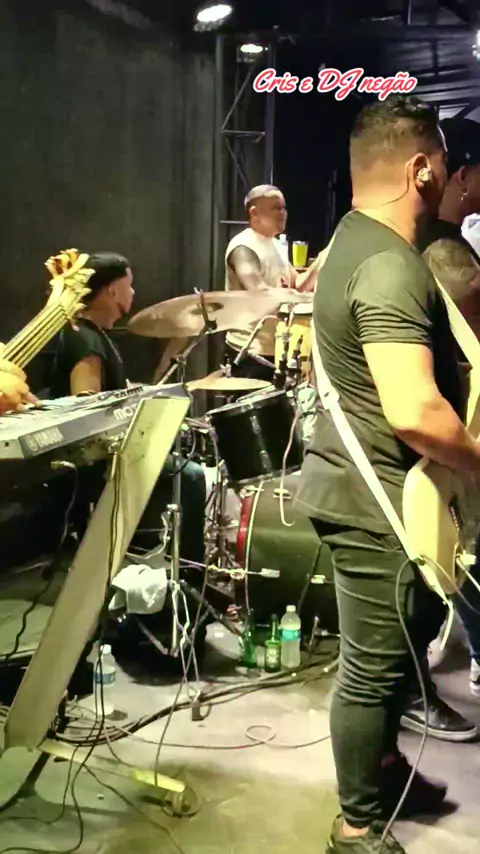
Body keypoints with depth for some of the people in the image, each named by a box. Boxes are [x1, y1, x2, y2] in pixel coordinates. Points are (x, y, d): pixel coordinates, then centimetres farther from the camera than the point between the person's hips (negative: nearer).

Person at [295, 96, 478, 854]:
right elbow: (413, 412, -37)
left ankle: (382, 764, 46)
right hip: (378, 497, -11)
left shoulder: (356, 234, 8)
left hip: (363, 484, 11)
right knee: (374, 665, 5)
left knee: (408, 637, 26)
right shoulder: (390, 268, -26)